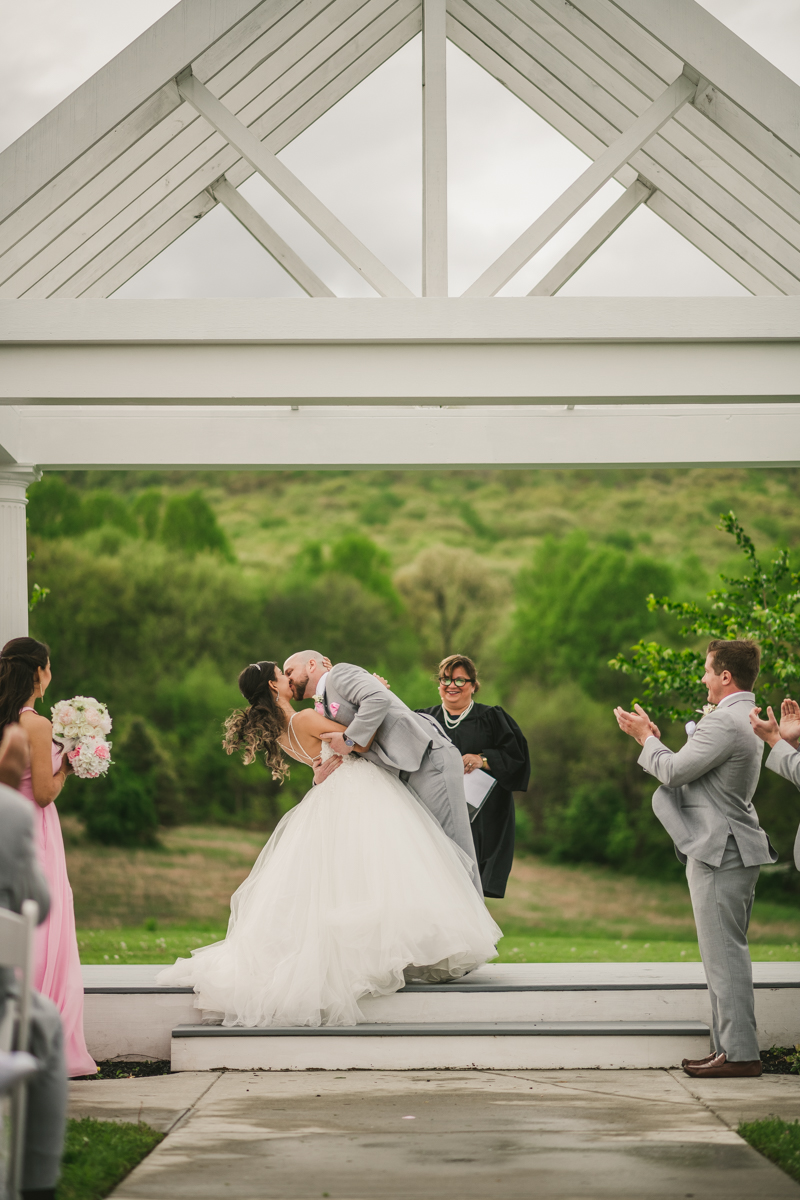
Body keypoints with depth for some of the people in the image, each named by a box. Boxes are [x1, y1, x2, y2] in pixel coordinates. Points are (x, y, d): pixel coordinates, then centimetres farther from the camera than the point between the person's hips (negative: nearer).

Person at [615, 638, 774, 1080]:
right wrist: (653, 740, 16)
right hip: (731, 849, 11)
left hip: (720, 851, -11)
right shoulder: (744, 717, 16)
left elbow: (674, 771, -17)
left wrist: (645, 737, -1)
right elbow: (690, 771, 18)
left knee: (724, 952, -7)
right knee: (727, 951, 14)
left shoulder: (724, 721, -19)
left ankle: (739, 1052, -5)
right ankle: (733, 1047, 18)